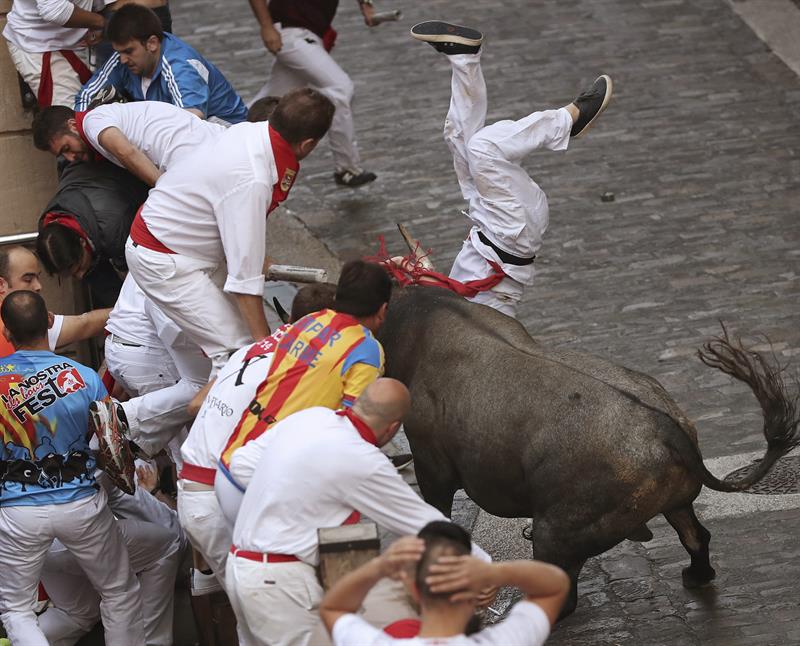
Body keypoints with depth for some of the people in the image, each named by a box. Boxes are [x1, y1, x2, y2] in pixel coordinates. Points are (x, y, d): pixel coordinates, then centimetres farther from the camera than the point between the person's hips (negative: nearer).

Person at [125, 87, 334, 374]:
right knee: (237, 351, -15)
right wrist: (264, 340, -24)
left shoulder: (248, 131, -7)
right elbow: (245, 274, -30)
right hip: (162, 262, -10)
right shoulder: (251, 181, -34)